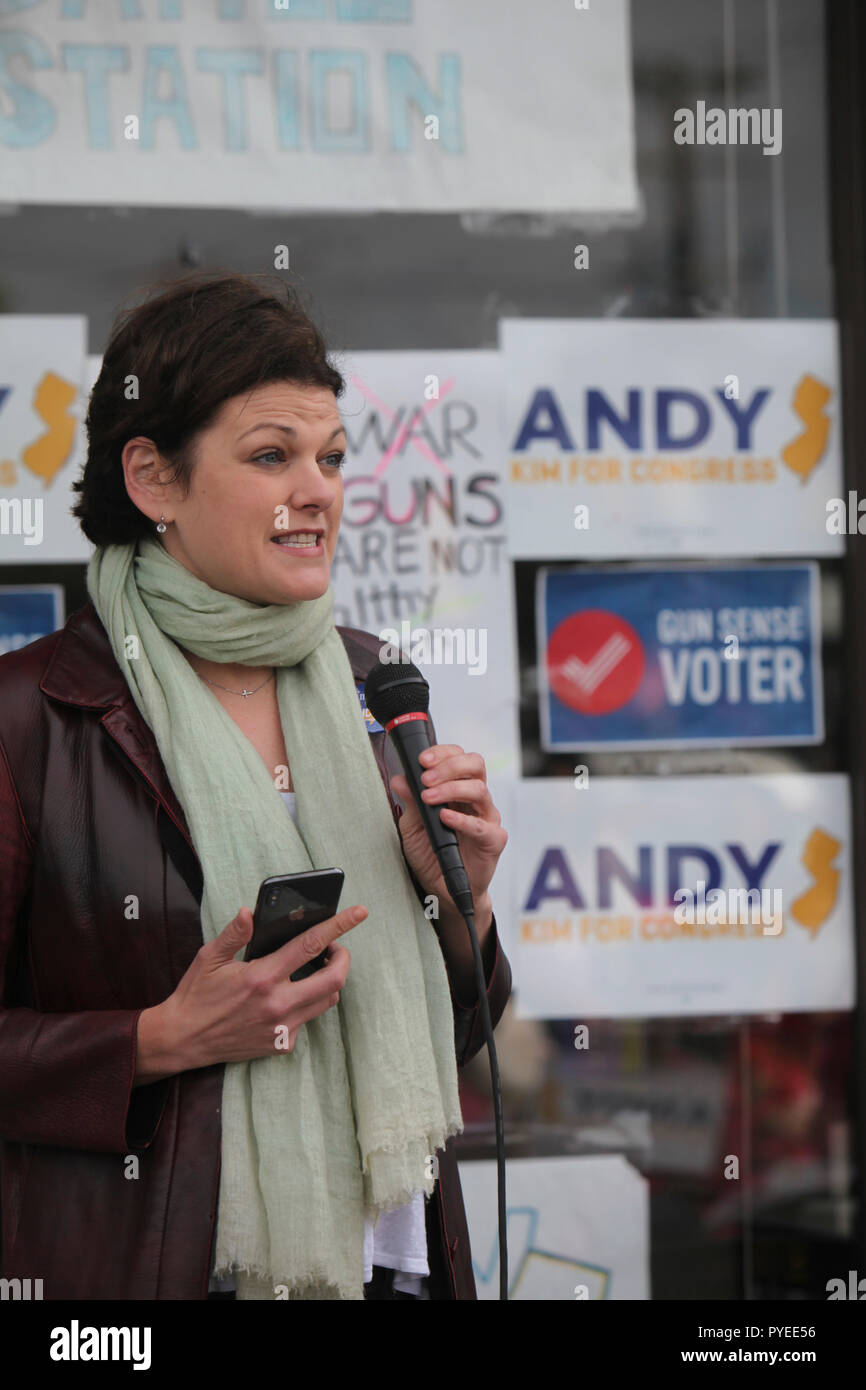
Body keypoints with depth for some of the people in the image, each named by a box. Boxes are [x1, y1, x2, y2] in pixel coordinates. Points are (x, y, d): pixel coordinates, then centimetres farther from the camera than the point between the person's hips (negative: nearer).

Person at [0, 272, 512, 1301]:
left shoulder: (367, 685, 7)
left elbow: (441, 1037, 12)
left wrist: (456, 900, -5)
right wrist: (167, 1040, -18)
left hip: (391, 1255, 5)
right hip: (148, 1264, -5)